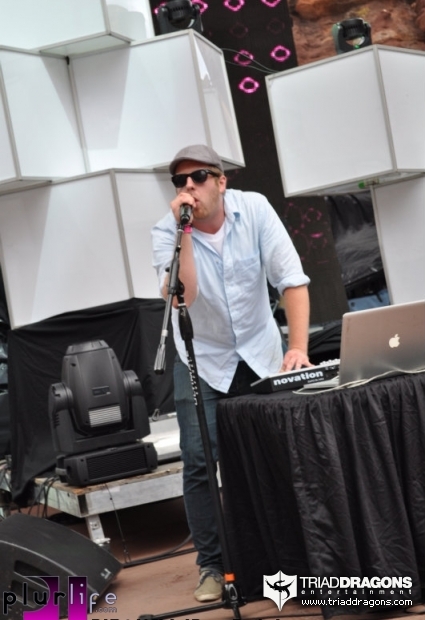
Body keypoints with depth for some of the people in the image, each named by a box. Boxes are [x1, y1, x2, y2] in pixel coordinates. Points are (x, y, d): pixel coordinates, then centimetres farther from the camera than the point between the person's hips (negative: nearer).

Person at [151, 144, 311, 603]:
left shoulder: (254, 209, -15)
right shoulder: (167, 232, -14)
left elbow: (291, 278, -19)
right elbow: (180, 297, -29)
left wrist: (298, 347, -28)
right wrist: (184, 232, -33)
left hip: (261, 353, 1)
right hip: (202, 361, 0)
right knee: (199, 462, -8)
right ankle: (211, 565, 5)